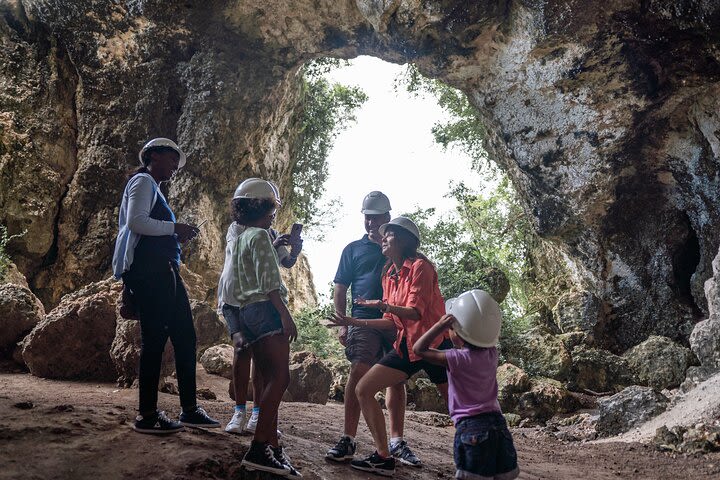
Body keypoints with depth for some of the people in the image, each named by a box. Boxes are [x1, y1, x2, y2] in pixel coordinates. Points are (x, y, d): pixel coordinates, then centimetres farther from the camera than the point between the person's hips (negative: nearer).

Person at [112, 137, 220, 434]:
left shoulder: (153, 188, 27)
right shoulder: (143, 181, -2)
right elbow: (136, 221, -18)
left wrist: (177, 237, 13)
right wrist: (175, 228, -12)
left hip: (164, 272, 10)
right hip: (150, 272, -10)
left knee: (185, 336, 8)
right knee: (155, 339, -8)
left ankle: (189, 409, 14)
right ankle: (147, 416, 0)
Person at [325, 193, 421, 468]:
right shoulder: (354, 249, 12)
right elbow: (339, 291, 9)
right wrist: (343, 324, -2)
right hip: (365, 320, -2)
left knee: (397, 379, 5)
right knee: (358, 373, -15)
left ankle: (396, 441, 14)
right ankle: (348, 440, -11)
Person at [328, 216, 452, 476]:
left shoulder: (420, 266, -10)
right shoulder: (389, 275, 13)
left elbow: (415, 313, -18)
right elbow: (392, 322, 13)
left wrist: (385, 306, -35)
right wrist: (353, 322, 11)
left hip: (433, 344, -8)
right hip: (406, 345, 8)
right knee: (363, 390, -1)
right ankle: (384, 458, 3)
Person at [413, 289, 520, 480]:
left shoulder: (459, 359, -13)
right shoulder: (491, 354, 3)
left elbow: (419, 349, -10)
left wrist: (441, 325, -13)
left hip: (470, 427, -6)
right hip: (498, 423, 6)